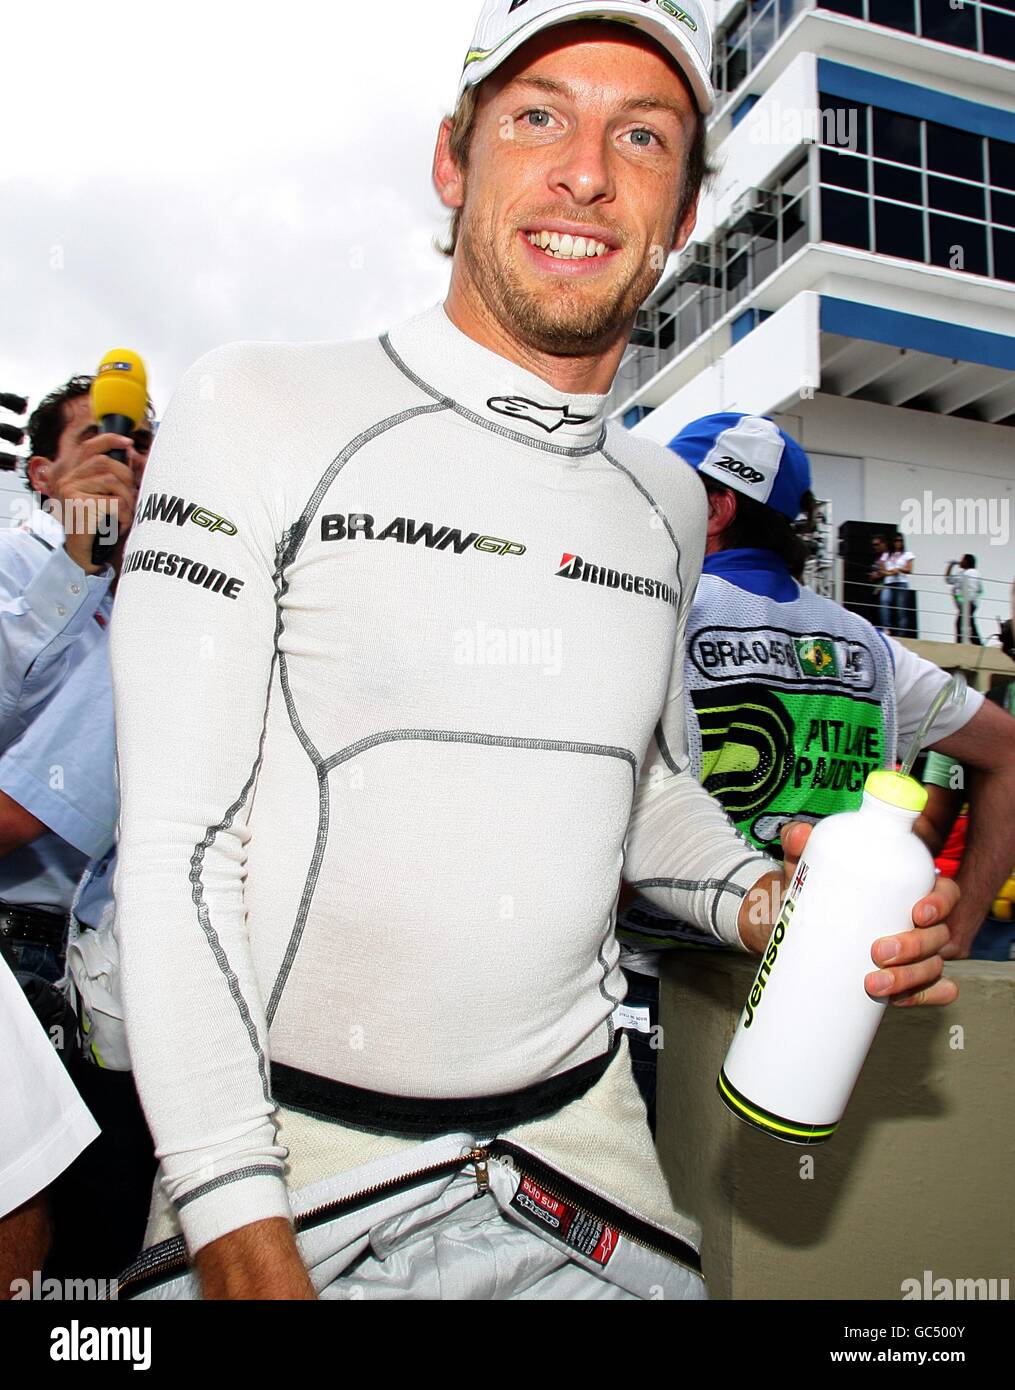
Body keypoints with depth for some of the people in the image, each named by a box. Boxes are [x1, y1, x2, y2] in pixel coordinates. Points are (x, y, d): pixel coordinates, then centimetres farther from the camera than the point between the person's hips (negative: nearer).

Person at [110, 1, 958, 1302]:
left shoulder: (670, 501, 4)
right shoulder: (263, 409, -11)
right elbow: (176, 845, -14)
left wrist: (762, 900, -5)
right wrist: (245, 1240, -17)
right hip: (293, 1160, -3)